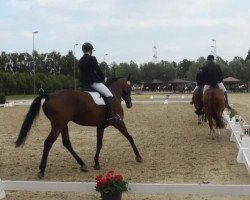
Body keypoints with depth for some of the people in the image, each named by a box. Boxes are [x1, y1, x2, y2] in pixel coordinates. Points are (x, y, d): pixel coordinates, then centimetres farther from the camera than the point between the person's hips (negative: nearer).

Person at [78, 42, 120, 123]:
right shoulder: (92, 59, -9)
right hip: (93, 82, -9)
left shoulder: (80, 61, 12)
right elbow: (98, 70, -8)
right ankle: (110, 116, -19)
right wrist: (103, 78, 8)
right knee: (109, 94, -8)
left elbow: (82, 73, 15)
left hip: (84, 83, 9)